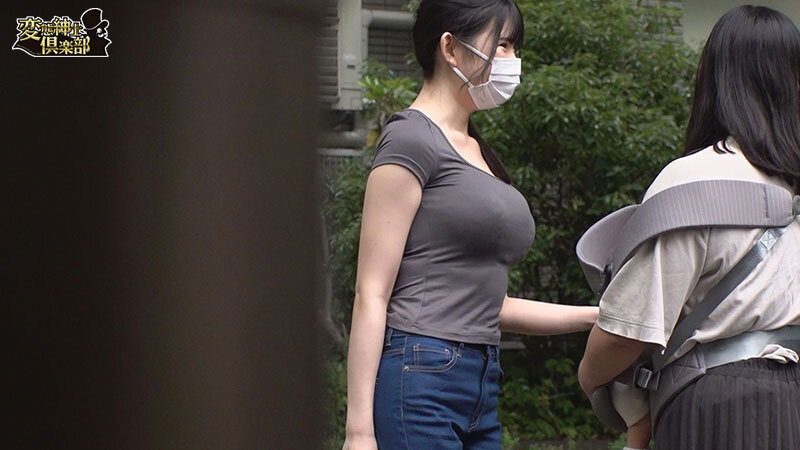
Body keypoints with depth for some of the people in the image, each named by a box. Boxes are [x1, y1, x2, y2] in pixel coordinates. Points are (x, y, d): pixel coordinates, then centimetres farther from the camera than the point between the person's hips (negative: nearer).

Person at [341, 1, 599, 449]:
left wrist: (599, 316, 17)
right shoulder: (411, 139, -5)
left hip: (483, 385, 8)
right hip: (418, 381, -8)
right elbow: (372, 294, -11)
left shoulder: (480, 154, 20)